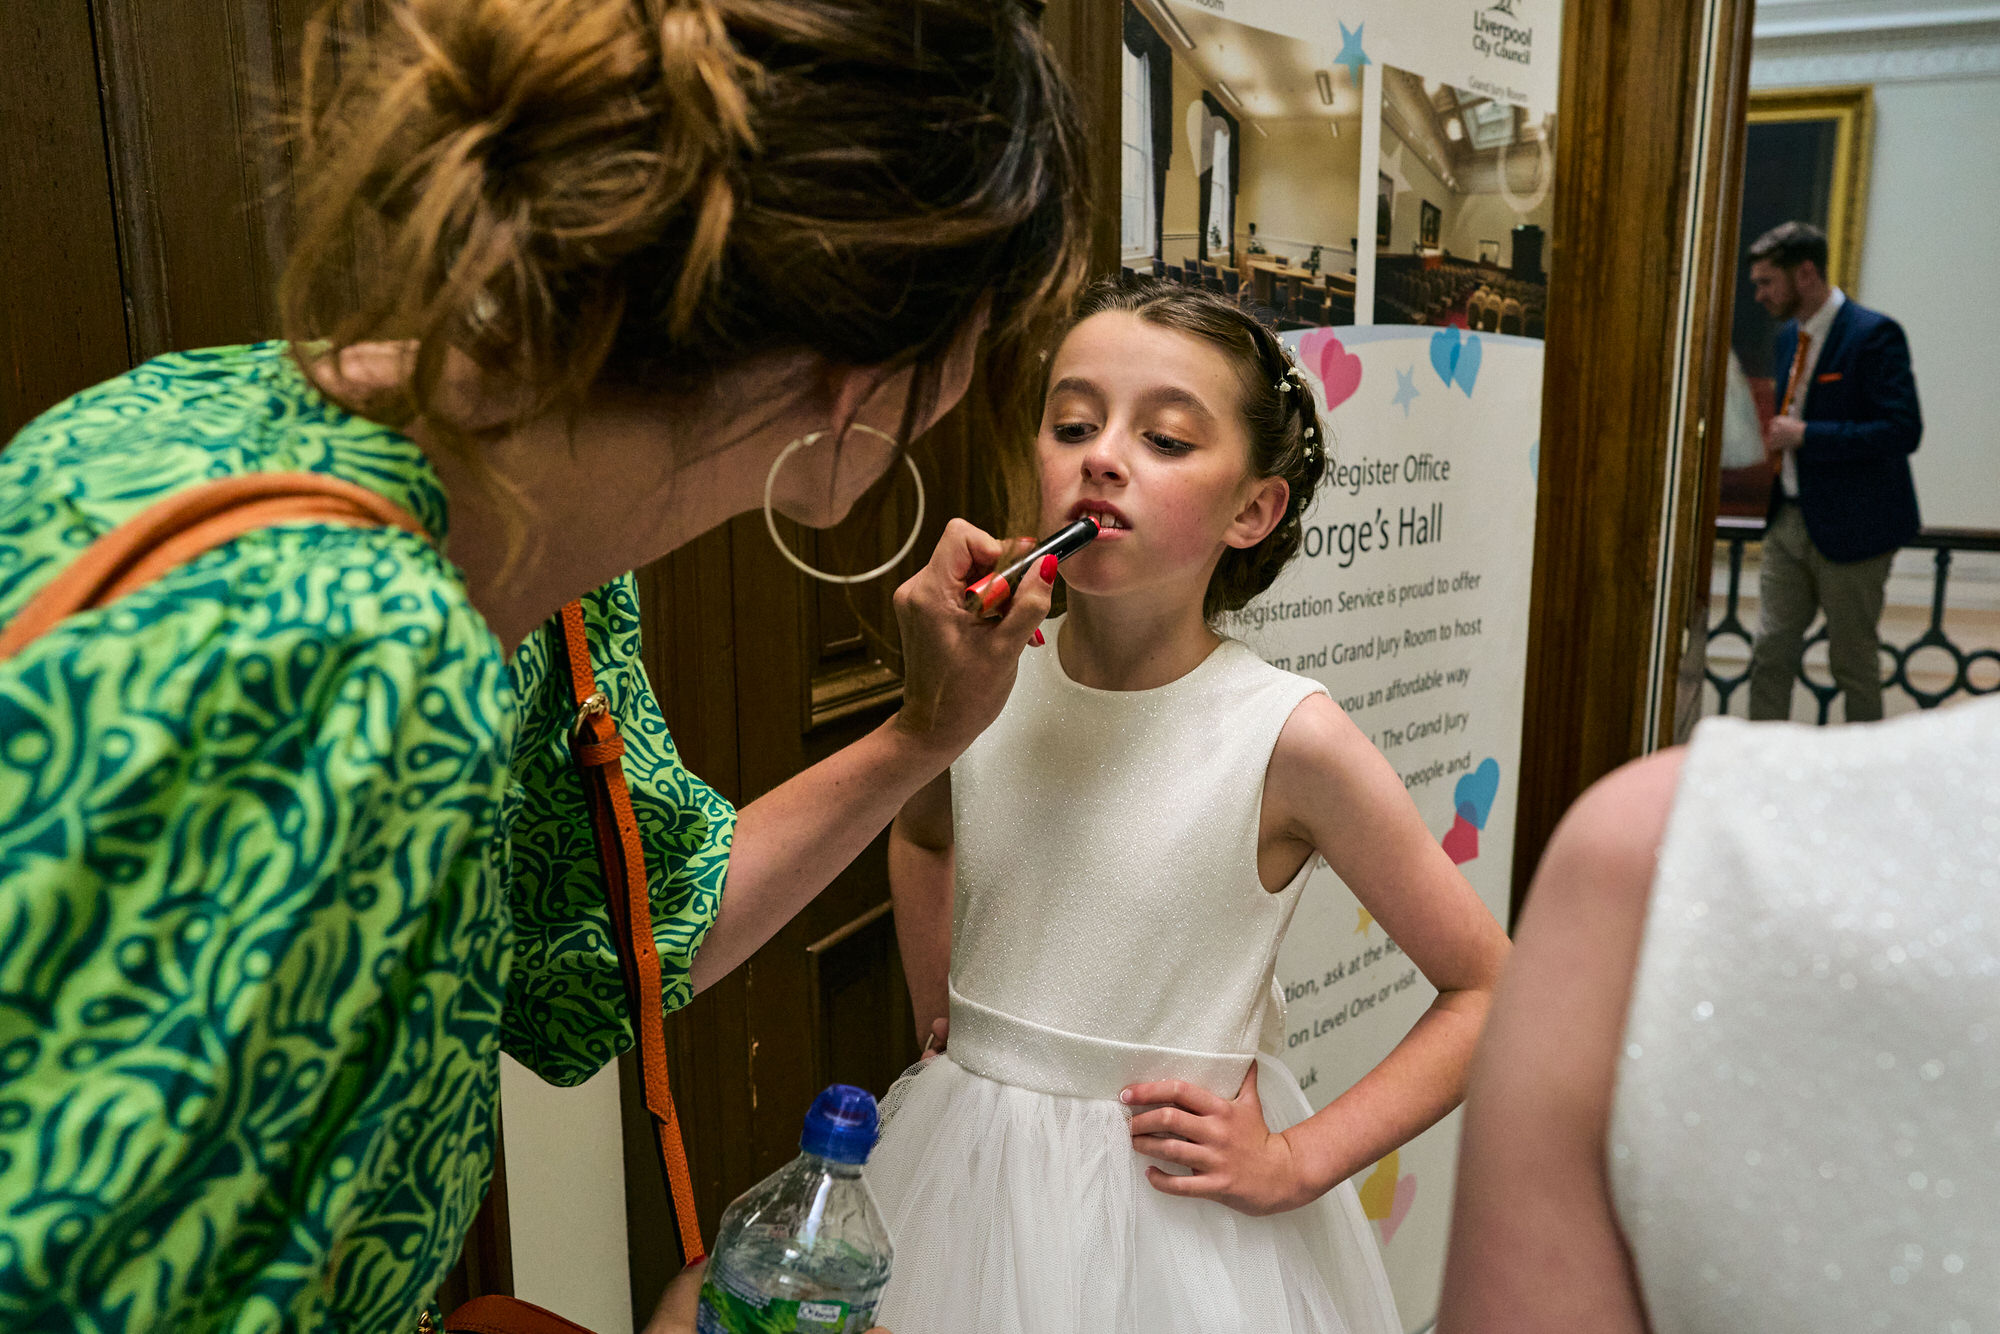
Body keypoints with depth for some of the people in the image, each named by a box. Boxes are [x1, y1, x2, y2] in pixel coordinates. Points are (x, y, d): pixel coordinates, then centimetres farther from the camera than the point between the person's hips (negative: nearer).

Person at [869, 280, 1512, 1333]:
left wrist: (1297, 1162, -12)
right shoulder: (982, 684, -8)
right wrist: (942, 1022, 9)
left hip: (1174, 1204, -3)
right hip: (964, 1174, 4)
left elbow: (1489, 989, -9)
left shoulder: (1286, 738, -18)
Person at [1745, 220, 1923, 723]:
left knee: (1853, 662, 5)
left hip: (1851, 529, -7)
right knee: (1770, 653, 6)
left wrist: (1806, 435, -23)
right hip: (1789, 521, 7)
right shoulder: (1789, 336, 11)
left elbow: (1903, 432, -22)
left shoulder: (1874, 335, -15)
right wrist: (1775, 433, 7)